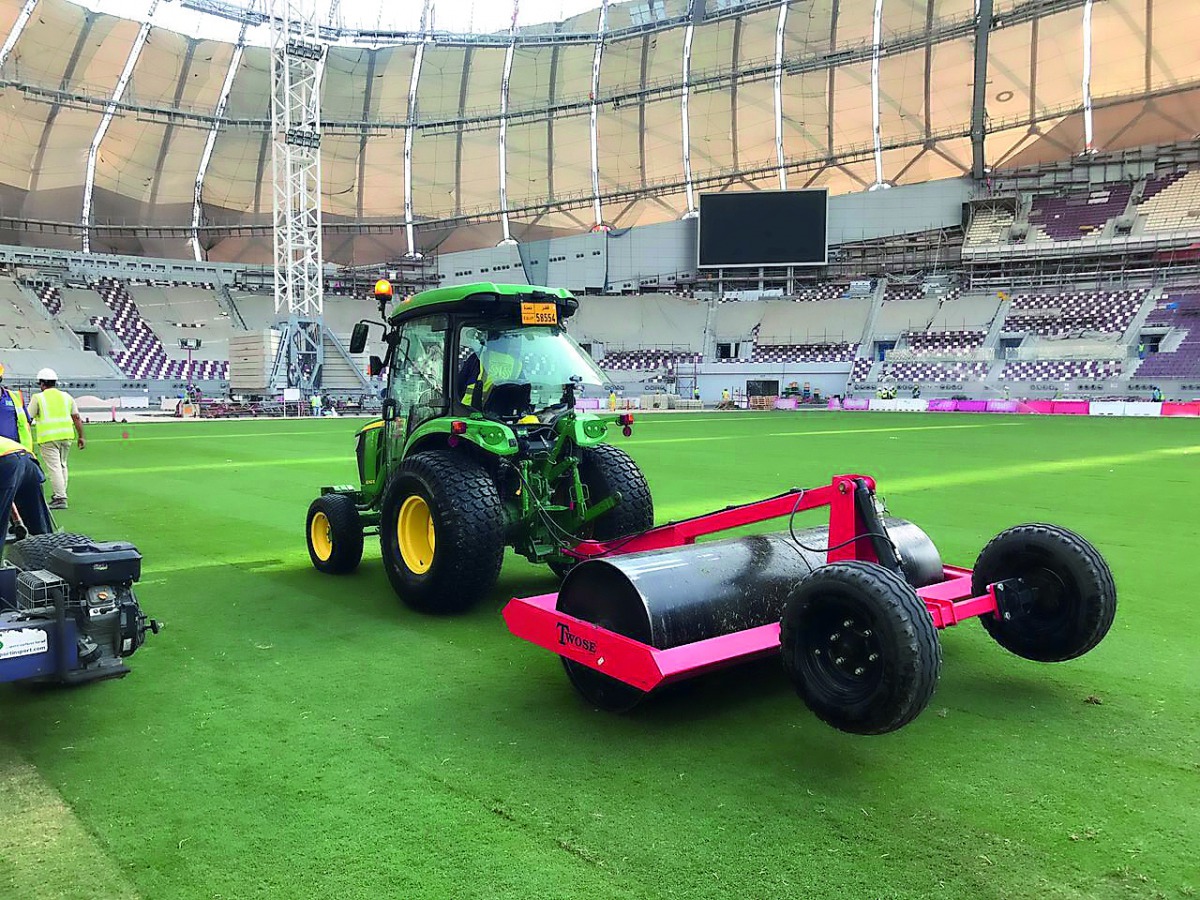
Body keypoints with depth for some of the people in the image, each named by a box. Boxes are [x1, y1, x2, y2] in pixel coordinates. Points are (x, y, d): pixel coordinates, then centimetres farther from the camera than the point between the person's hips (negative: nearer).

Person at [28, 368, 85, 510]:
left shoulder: (38, 398, 1)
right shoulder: (67, 396, 12)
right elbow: (76, 418, 8)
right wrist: (81, 436, 11)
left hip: (48, 438, -4)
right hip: (66, 435, 4)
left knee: (54, 467, -6)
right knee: (62, 465, 17)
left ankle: (60, 499, -11)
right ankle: (58, 495, 21)